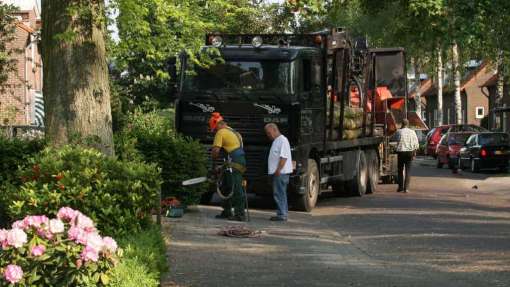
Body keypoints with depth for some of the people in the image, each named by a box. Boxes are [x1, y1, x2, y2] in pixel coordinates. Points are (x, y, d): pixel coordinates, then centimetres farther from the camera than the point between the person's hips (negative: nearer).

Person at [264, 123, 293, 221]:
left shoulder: (282, 140, -13)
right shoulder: (276, 141, 19)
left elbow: (283, 157, -21)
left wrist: (278, 170, -23)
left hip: (281, 172, -11)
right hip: (277, 172, 11)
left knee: (279, 193, -10)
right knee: (281, 193, 13)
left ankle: (282, 214, -10)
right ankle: (283, 213, 18)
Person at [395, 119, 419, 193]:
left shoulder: (399, 132, -6)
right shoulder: (412, 132, 1)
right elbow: (416, 144, 2)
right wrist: (414, 153, 8)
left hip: (401, 151, -2)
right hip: (409, 152, 2)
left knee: (400, 170, 9)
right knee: (408, 170, 5)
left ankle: (400, 187, 11)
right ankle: (406, 188, -1)